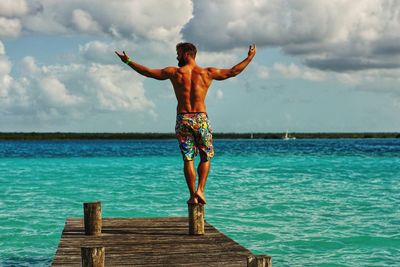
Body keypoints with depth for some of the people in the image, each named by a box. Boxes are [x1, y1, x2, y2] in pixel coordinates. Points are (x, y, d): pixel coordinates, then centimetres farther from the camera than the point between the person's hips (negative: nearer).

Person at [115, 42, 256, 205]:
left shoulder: (174, 72, 1)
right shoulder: (207, 73, 3)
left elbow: (147, 72, 7)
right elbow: (233, 71, 11)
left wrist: (128, 61, 19)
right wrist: (250, 57, 23)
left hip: (182, 119, 0)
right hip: (201, 118, 0)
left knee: (188, 159, 7)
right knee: (205, 157, 12)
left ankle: (193, 196, 6)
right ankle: (200, 190, -5)